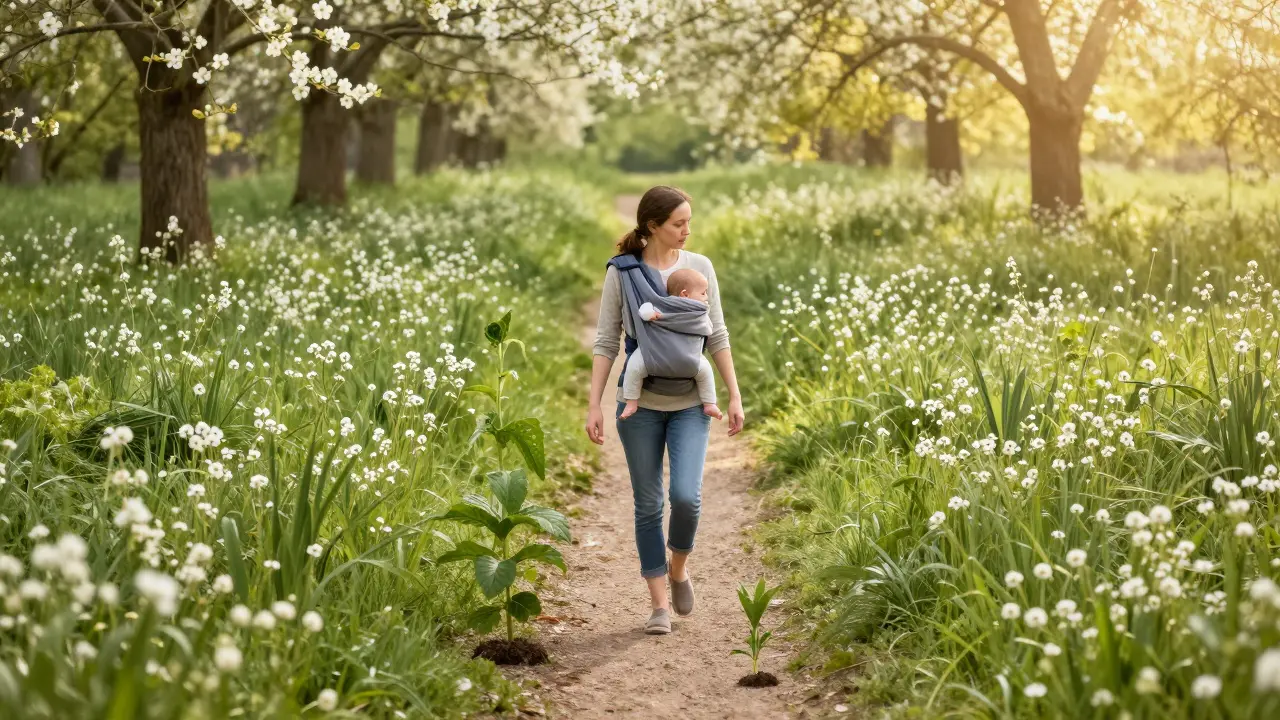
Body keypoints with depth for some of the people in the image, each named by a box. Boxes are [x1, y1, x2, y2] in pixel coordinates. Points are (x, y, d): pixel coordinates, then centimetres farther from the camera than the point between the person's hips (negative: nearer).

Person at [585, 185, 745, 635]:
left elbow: (717, 337, 4)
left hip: (690, 404, 1)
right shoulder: (621, 272, -4)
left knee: (686, 497, -13)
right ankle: (659, 604, 14)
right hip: (639, 404, -1)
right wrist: (594, 405, -7)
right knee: (648, 505, 4)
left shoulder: (699, 267, 0)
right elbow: (606, 342, -1)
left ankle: (678, 566, 17)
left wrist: (734, 396, 0)